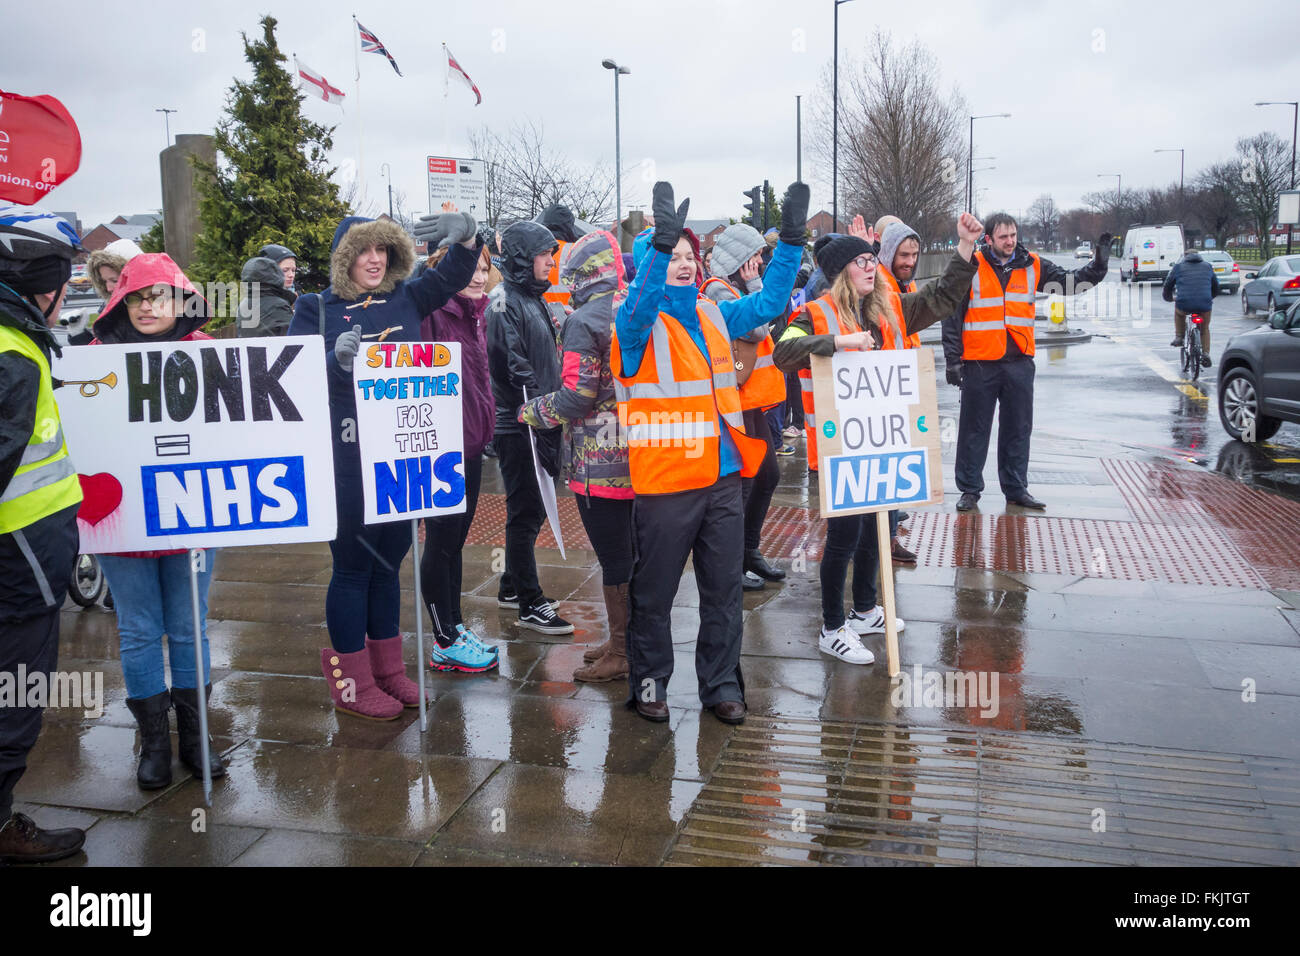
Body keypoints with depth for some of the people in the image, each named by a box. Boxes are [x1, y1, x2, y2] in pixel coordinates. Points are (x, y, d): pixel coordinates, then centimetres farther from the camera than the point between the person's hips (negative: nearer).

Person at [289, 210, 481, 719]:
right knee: (353, 566, 4)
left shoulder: (405, 300, 10)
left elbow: (452, 276, 11)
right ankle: (351, 682, 17)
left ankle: (387, 669, 30)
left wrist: (465, 234, -8)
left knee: (389, 561, 16)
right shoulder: (316, 309, -2)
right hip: (346, 461, -5)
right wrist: (338, 361, -28)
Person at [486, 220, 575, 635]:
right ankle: (530, 605, 4)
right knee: (526, 512, -4)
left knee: (532, 510, 16)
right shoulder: (505, 302, -13)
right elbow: (517, 368, -20)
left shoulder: (534, 299, 17)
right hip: (518, 426, -9)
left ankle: (512, 587, 29)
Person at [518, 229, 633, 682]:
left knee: (614, 557, 1)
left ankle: (621, 653, 11)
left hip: (599, 461, -8)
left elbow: (577, 397, -18)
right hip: (637, 454, 8)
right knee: (631, 550, 17)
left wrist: (530, 410, -1)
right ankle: (626, 640, 29)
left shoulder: (583, 322, -14)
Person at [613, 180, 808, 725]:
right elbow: (640, 301, -29)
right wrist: (661, 241, -44)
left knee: (723, 591, 13)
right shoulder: (641, 322, -7)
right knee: (654, 594, 8)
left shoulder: (714, 317, 13)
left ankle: (721, 684, 27)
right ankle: (649, 682, 26)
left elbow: (769, 302, 18)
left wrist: (791, 239, 8)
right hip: (663, 482, -5)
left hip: (721, 479, 6)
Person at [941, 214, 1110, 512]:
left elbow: (1069, 283, 13)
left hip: (1019, 362, 4)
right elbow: (952, 315, -3)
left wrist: (1097, 266, -6)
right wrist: (953, 359, -7)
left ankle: (1016, 489, 22)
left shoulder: (1032, 266, 7)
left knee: (1018, 428, 10)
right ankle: (969, 490, 14)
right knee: (974, 429, 3)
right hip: (979, 363, -3)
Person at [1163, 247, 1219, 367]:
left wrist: (1169, 298, 40)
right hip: (1205, 305, 2)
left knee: (1178, 311, 36)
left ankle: (1179, 337, 29)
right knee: (1205, 328, 26)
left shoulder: (1178, 266, 15)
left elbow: (1167, 286, 19)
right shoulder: (1208, 266, 23)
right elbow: (1216, 288, 32)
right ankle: (1206, 354, 17)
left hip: (1184, 304, -1)